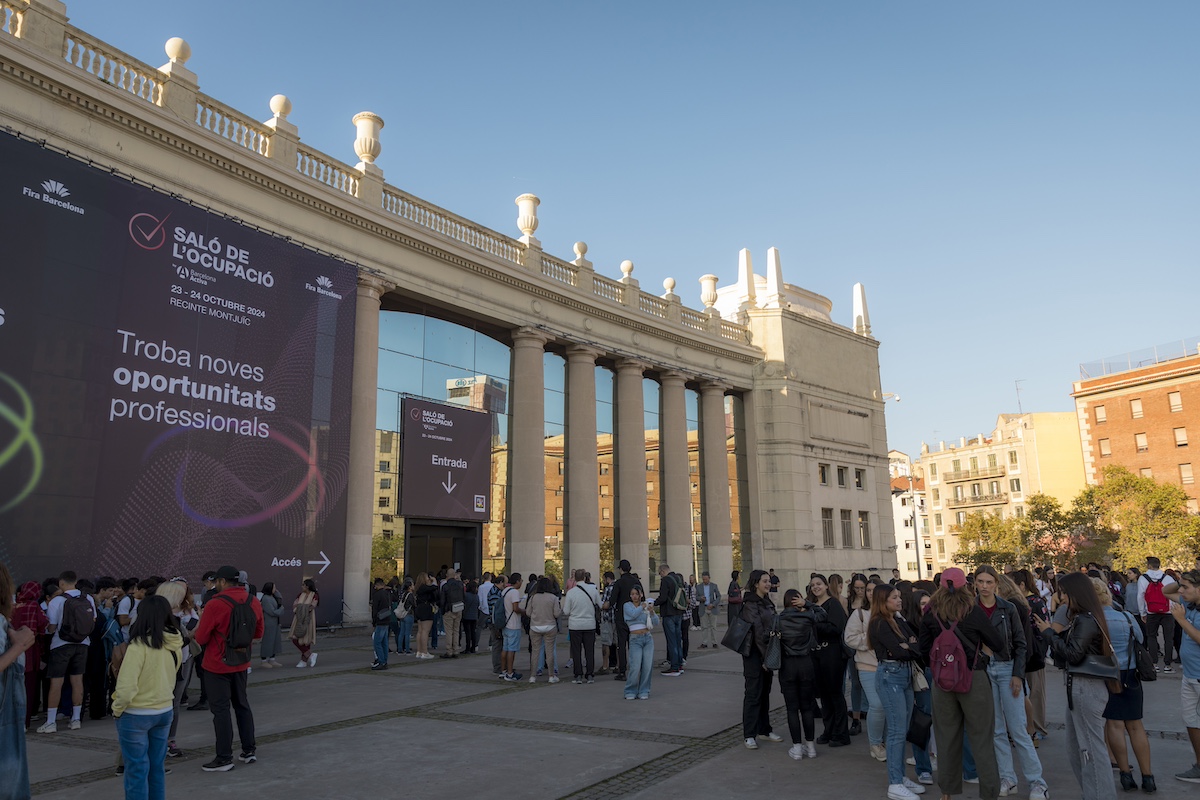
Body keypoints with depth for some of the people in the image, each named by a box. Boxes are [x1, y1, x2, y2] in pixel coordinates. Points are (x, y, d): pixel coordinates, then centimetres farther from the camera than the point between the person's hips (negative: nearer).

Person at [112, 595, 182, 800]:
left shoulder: (139, 645, -21)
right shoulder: (175, 644, -3)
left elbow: (126, 688, -23)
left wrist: (117, 709, -7)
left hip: (136, 714, -5)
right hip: (165, 711, 6)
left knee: (137, 770, 8)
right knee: (156, 768, 17)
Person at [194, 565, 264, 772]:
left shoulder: (215, 605, -19)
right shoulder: (254, 602, -3)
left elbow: (201, 639, -13)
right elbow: (258, 633, 7)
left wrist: (202, 622, 4)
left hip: (217, 666, -6)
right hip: (241, 664, 6)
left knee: (220, 709, 2)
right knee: (242, 704, 18)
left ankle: (224, 758, 7)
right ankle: (249, 750, 24)